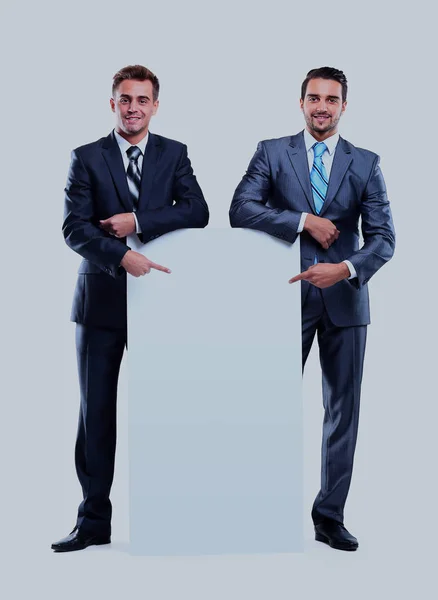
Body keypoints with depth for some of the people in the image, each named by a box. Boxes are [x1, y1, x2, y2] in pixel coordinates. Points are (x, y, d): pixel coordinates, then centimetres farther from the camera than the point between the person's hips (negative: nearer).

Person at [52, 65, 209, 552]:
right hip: (102, 298, 0)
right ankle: (94, 521, 11)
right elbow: (74, 227, -7)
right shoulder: (86, 158, 5)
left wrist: (138, 221, -15)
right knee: (96, 412, 3)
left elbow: (197, 211, -6)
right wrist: (122, 256, -23)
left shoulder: (174, 154, 8)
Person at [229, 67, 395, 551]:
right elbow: (240, 210, -10)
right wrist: (304, 220, -17)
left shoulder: (365, 163, 6)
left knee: (343, 409, 7)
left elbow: (383, 237, -1)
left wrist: (346, 268, -18)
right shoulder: (271, 153, 3)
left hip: (344, 299, 2)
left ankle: (329, 516, 18)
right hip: (289, 295, -2)